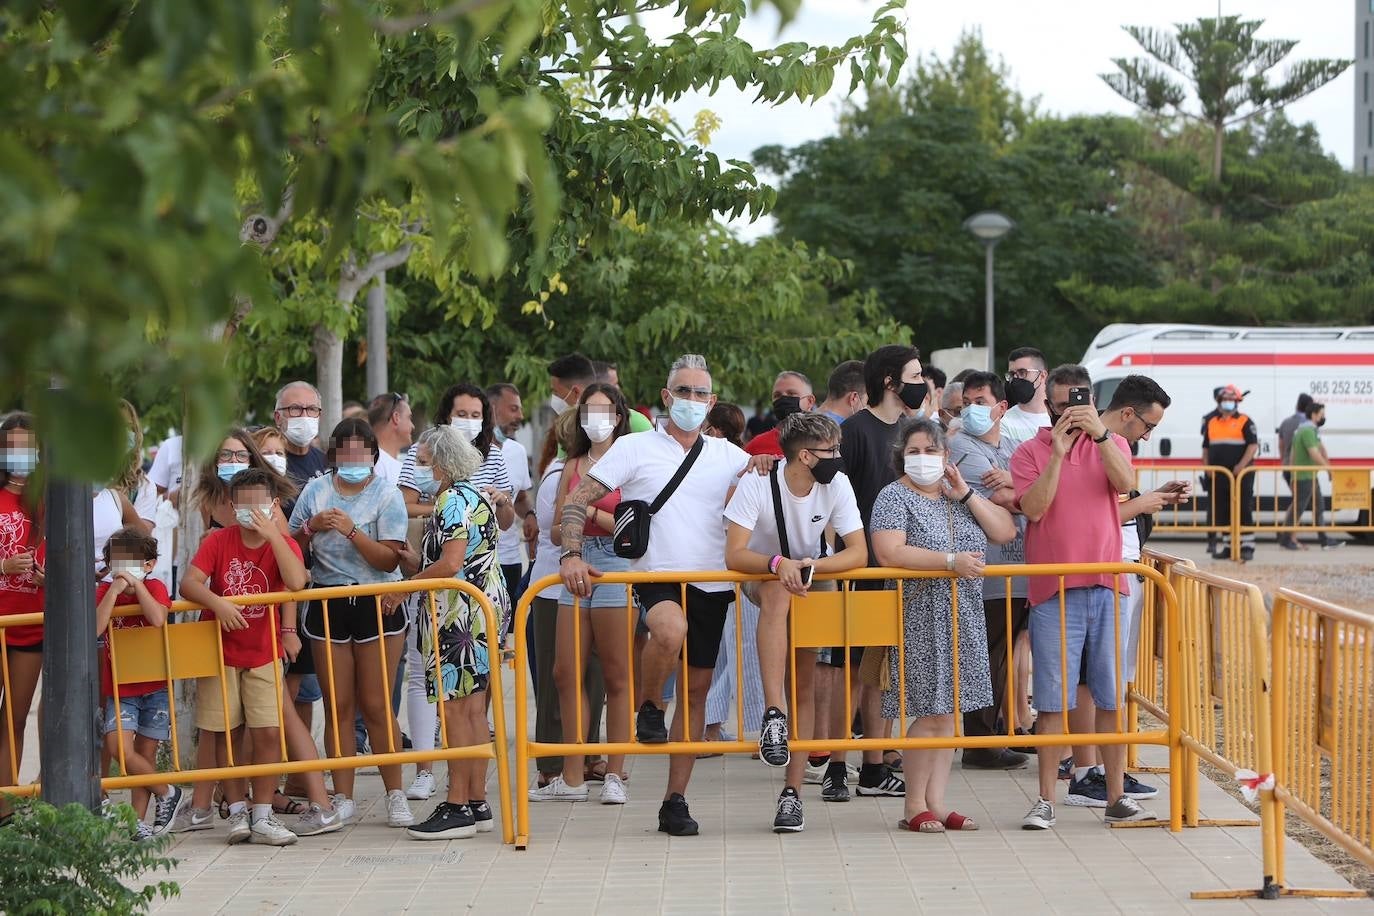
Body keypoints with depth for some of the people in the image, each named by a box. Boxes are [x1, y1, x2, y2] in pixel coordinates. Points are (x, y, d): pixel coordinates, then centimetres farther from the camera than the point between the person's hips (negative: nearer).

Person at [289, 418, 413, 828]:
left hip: (377, 604, -3)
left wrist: (352, 532, -21)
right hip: (328, 604, 3)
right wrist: (311, 528, -8)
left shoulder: (387, 495, -2)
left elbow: (389, 560, -10)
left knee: (376, 705, -2)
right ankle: (343, 798, 9)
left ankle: (395, 795, 7)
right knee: (338, 706, 3)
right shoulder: (315, 491, 7)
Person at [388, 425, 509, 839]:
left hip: (457, 614, -10)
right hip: (484, 606, 10)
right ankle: (477, 803, 13)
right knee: (474, 709, 11)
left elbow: (450, 564, -22)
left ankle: (457, 807, -8)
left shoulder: (452, 501, -13)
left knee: (454, 709, -8)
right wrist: (412, 561, 20)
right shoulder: (474, 498, 19)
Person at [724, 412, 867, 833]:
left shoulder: (837, 486, -15)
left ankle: (793, 790, 1)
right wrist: (779, 564, -47)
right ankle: (773, 715, -48)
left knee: (804, 688, -4)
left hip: (809, 585, 3)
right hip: (761, 577, -3)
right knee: (778, 592, -40)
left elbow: (858, 553, -19)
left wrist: (810, 566, -36)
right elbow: (734, 555, -29)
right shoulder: (757, 485, -24)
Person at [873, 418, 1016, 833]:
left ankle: (936, 802, 11)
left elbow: (1005, 532, 6)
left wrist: (966, 494, -3)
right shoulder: (894, 497, -5)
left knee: (949, 712, 6)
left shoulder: (960, 496, 14)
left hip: (962, 621, 6)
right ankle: (914, 808, 0)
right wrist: (951, 561, -23)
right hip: (921, 621, -6)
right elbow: (889, 553, -19)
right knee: (930, 713, -9)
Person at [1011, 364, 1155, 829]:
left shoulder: (1112, 444, 10)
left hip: (1106, 585, 2)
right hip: (1053, 590, -2)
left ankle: (1117, 795, 11)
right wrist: (1057, 453, -17)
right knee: (1053, 699, -1)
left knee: (1112, 695, 5)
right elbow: (1034, 508, -11)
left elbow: (1125, 483, -11)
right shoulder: (1030, 452, 4)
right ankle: (1046, 800, 3)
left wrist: (1098, 433, -21)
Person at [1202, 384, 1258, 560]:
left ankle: (1247, 546, -2)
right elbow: (1206, 448, 21)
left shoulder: (1244, 422, -2)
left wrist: (1242, 465, -19)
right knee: (1222, 511, 8)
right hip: (1219, 476, 6)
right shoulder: (1211, 423, 14)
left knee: (1244, 510, -5)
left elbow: (1253, 445, -10)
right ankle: (1228, 546, 15)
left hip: (1241, 473, -6)